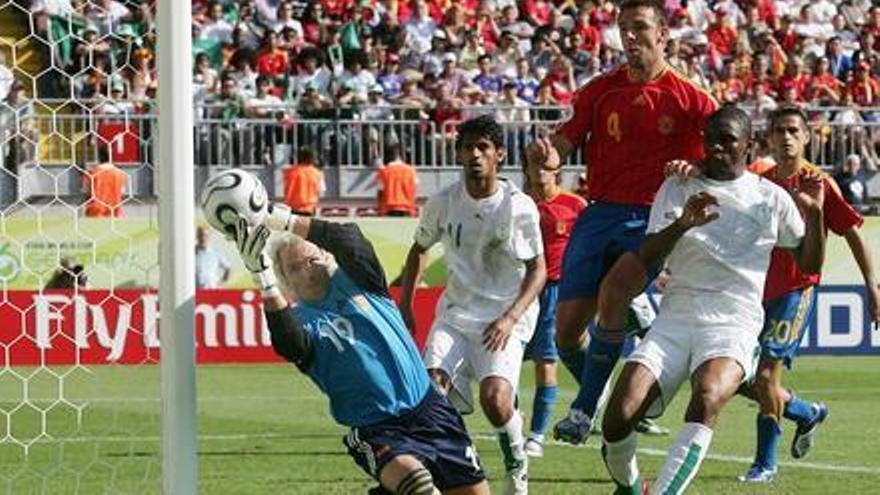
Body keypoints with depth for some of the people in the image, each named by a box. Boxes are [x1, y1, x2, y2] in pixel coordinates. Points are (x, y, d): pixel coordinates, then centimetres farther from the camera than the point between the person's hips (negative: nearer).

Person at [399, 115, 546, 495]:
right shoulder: (443, 203, 0)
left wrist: (510, 318, -16)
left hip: (505, 317, -3)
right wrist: (404, 307, 12)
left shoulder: (519, 207, -9)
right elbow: (419, 250, 18)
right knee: (432, 389, -20)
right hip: (456, 314, 3)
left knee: (495, 399, -23)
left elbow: (538, 270, -3)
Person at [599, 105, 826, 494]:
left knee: (707, 397, -35)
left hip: (733, 325, -2)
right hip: (675, 319, 2)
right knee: (619, 415, -17)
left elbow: (809, 263, 16)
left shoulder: (771, 198, 12)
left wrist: (814, 214, -1)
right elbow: (644, 261, 0)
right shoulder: (677, 189, 12)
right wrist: (682, 224, -18)